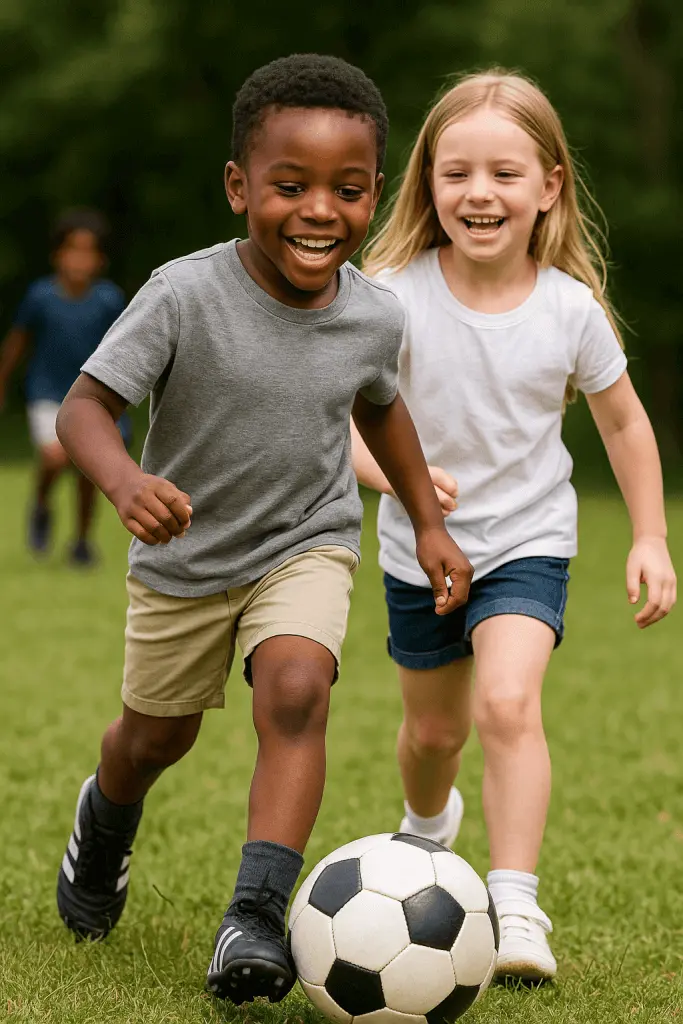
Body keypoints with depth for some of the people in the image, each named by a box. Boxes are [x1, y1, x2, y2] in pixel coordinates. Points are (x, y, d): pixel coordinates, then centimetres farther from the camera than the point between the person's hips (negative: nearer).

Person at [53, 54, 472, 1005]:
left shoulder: (375, 316, -14)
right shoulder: (185, 296, -27)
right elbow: (86, 404, -28)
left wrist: (429, 522, 10)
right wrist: (125, 480, -48)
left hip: (306, 544, 1)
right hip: (185, 556, -1)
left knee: (295, 688, -27)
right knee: (155, 738, 17)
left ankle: (258, 913, -24)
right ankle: (105, 819, 53)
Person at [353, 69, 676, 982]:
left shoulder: (571, 309, -13)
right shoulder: (394, 296, -17)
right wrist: (395, 471, -36)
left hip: (526, 541, -1)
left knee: (507, 703, -25)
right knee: (434, 728, 19)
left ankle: (515, 904, -20)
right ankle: (427, 826, 52)